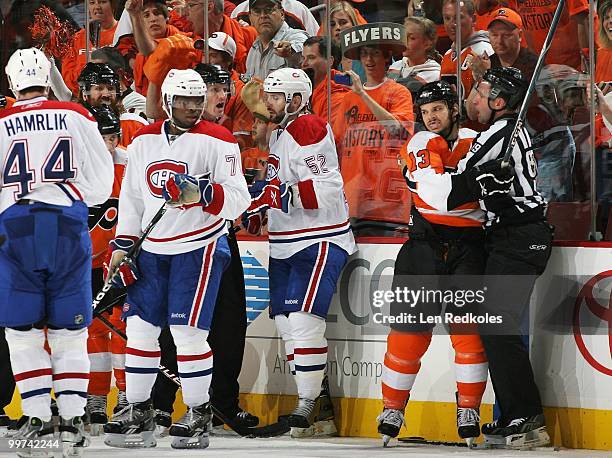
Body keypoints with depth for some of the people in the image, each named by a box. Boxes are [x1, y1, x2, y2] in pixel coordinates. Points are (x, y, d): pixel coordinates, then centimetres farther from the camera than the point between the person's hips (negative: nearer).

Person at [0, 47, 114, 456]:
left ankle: (37, 416, 2)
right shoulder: (78, 118, 4)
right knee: (70, 329, 7)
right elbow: (101, 184, 6)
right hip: (69, 225, 1)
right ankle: (73, 418, 2)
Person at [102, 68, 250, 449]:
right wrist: (121, 247, 10)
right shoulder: (143, 141, 8)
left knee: (188, 332, -9)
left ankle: (199, 414, 3)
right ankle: (139, 412, 15)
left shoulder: (218, 141, -8)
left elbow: (238, 200, -13)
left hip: (200, 246, -5)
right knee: (140, 328, 4)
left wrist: (202, 192, -30)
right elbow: (131, 198, 15)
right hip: (151, 248, 5)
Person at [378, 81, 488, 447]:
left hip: (468, 245, 0)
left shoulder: (476, 143, 4)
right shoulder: (421, 144, 3)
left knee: (469, 330, -8)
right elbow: (436, 194, -10)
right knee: (409, 330, 1)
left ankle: (469, 411, 2)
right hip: (426, 242, 0)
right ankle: (393, 410, 12)